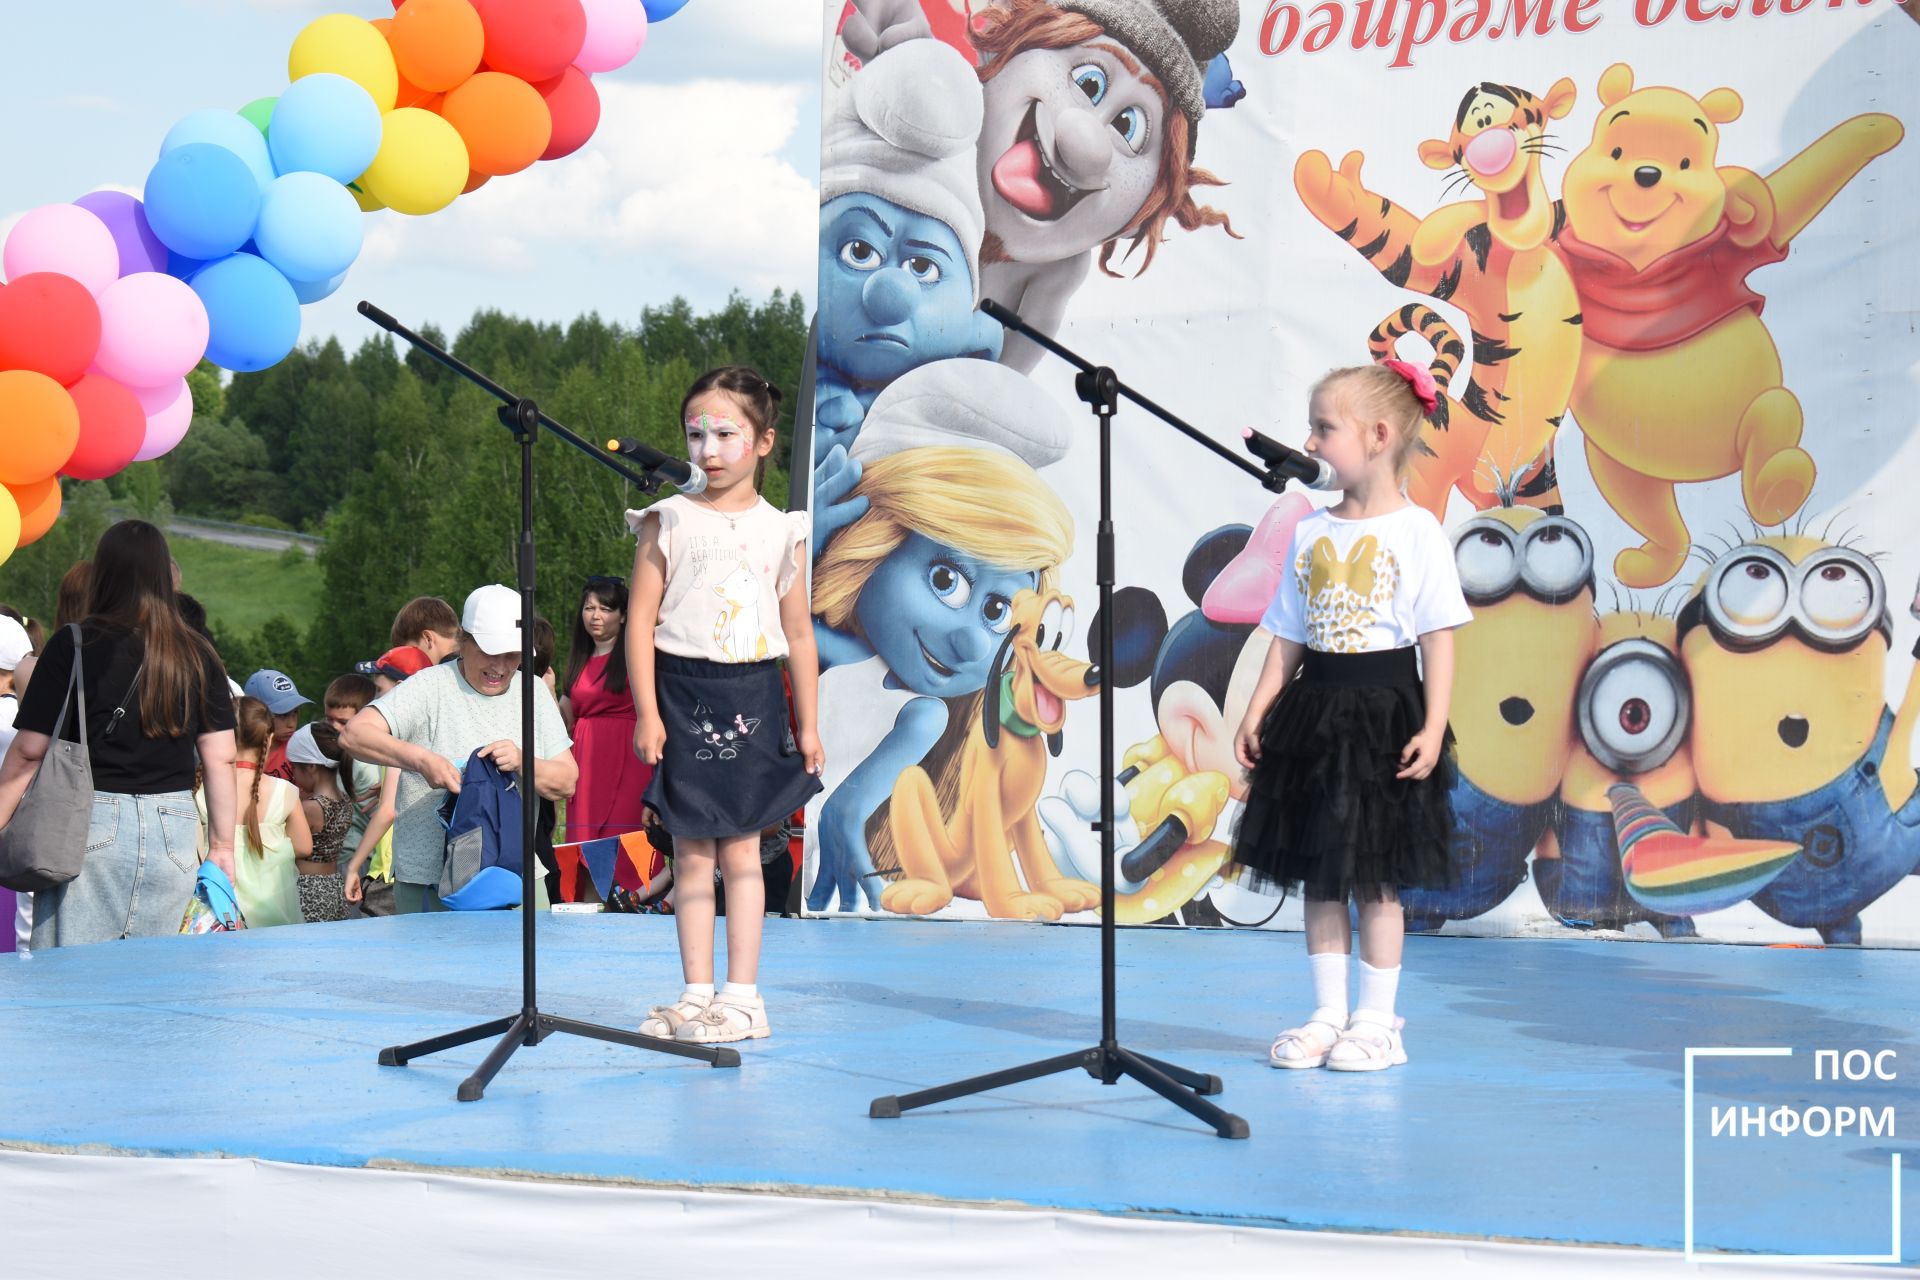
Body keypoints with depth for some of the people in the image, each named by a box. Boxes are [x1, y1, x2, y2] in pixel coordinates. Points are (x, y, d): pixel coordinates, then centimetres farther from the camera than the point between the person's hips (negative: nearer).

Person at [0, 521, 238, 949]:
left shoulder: (74, 647, -4)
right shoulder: (198, 656, 5)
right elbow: (220, 758, 5)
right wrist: (222, 844, 12)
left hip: (92, 823, -3)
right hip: (174, 829, 3)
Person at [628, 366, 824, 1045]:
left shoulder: (781, 530, 7)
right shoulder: (669, 522, 1)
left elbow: (799, 633, 10)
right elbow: (640, 618, -1)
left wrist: (808, 723, 8)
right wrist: (646, 711, -8)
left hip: (753, 697, 1)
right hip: (683, 694, -1)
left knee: (741, 849, 1)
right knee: (690, 853, 3)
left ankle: (742, 995, 6)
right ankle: (697, 994, 9)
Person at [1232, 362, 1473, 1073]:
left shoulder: (1415, 531, -7)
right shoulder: (1311, 533, 9)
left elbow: (1439, 638, -8)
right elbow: (1288, 638, 12)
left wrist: (1434, 727, -15)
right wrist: (1258, 713, 4)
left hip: (1383, 714, -6)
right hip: (1314, 713, 6)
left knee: (1374, 877, 0)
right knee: (1317, 873, 8)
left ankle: (1377, 1022, 9)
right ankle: (1328, 1015, 17)